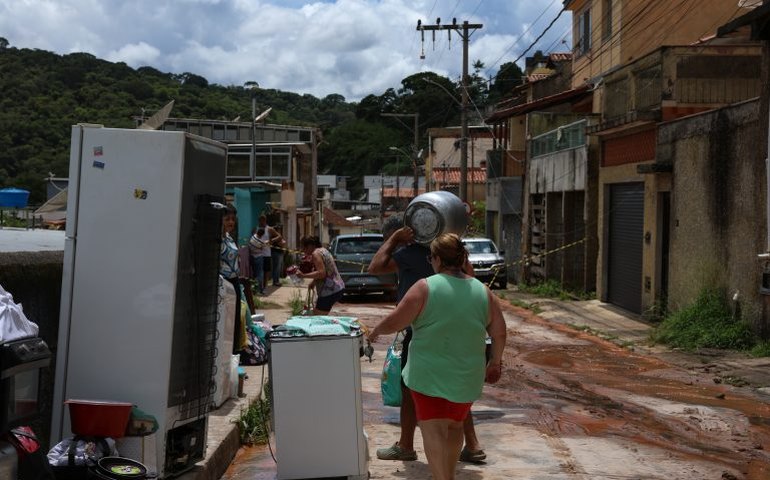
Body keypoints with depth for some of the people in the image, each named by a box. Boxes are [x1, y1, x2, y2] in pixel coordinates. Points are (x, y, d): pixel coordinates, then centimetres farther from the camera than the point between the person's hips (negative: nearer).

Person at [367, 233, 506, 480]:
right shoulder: (483, 291, 1)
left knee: (433, 429, -2)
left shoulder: (426, 287, -11)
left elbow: (394, 322, -10)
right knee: (455, 425, 22)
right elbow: (499, 333, 7)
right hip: (466, 376, 5)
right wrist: (495, 362, 22)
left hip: (429, 374, -5)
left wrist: (376, 331, 10)